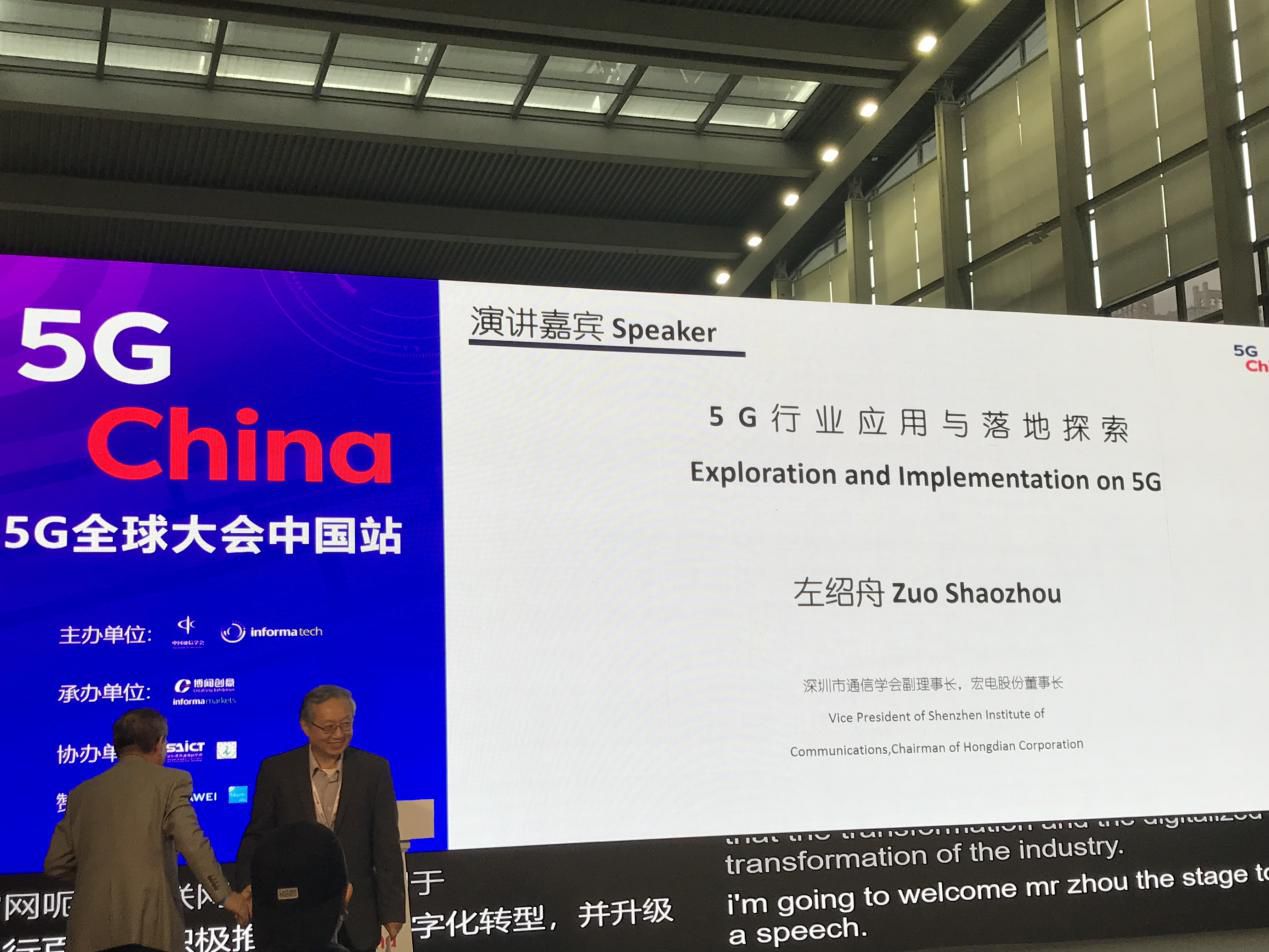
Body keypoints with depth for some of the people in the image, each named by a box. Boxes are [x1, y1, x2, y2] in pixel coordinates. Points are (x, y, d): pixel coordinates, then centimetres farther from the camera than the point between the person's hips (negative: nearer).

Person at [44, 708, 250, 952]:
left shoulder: (81, 794, 13)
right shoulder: (171, 782, 1)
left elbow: (55, 864, 14)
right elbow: (191, 843, -10)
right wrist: (224, 895, -5)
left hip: (92, 930, 4)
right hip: (152, 925, -3)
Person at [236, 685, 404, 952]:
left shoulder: (374, 770, -1)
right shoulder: (276, 770, -1)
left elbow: (387, 846, -1)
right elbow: (257, 837, 4)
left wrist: (391, 912, -4)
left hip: (356, 919, 0)